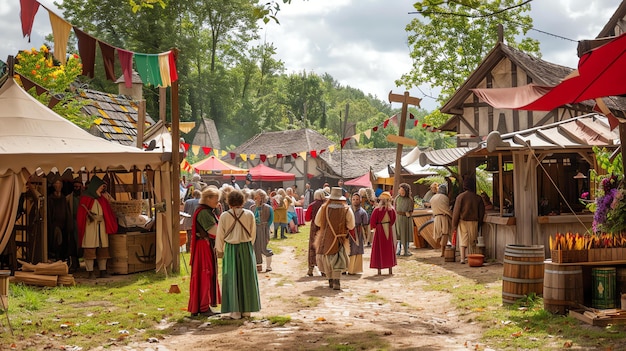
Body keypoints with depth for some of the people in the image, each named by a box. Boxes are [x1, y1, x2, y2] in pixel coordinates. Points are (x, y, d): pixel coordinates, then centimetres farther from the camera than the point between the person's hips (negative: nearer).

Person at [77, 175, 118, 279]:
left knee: (103, 249, 5)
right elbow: (81, 214, -4)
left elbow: (108, 212, 20)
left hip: (101, 226, 6)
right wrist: (89, 215, -20)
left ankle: (103, 271, 10)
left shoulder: (102, 199, 17)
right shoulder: (85, 198, 0)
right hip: (90, 226, -5)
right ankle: (90, 272, -3)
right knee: (90, 250, -6)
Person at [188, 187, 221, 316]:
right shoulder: (203, 212, -18)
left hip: (209, 246, 10)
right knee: (204, 275, -4)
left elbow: (214, 229, 13)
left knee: (209, 274, 14)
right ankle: (203, 307, 2)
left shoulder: (209, 211, 14)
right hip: (204, 246, -10)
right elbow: (214, 230, -23)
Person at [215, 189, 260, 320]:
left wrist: (219, 250, 14)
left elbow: (220, 235, 0)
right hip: (246, 248, 1)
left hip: (231, 249, -1)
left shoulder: (224, 216, -8)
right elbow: (253, 233, 4)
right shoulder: (249, 214, -5)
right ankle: (247, 309, 16)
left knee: (232, 278, 5)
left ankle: (235, 311, 5)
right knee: (247, 278, 11)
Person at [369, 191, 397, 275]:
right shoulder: (392, 209, -4)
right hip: (389, 230, 4)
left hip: (379, 230, -3)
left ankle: (379, 270, 3)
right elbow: (393, 220, 8)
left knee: (379, 250, 4)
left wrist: (374, 227, 6)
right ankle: (390, 270, 16)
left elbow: (372, 221, -11)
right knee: (389, 249, 13)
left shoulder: (377, 210, -15)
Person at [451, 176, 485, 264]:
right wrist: (479, 222, 20)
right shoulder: (478, 198, 0)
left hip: (463, 221, -2)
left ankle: (462, 258, -6)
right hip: (474, 221, 2)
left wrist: (454, 225, -3)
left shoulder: (460, 197, -7)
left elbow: (456, 211, -7)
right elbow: (482, 211, 8)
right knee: (473, 241, 13)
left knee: (463, 239, 2)